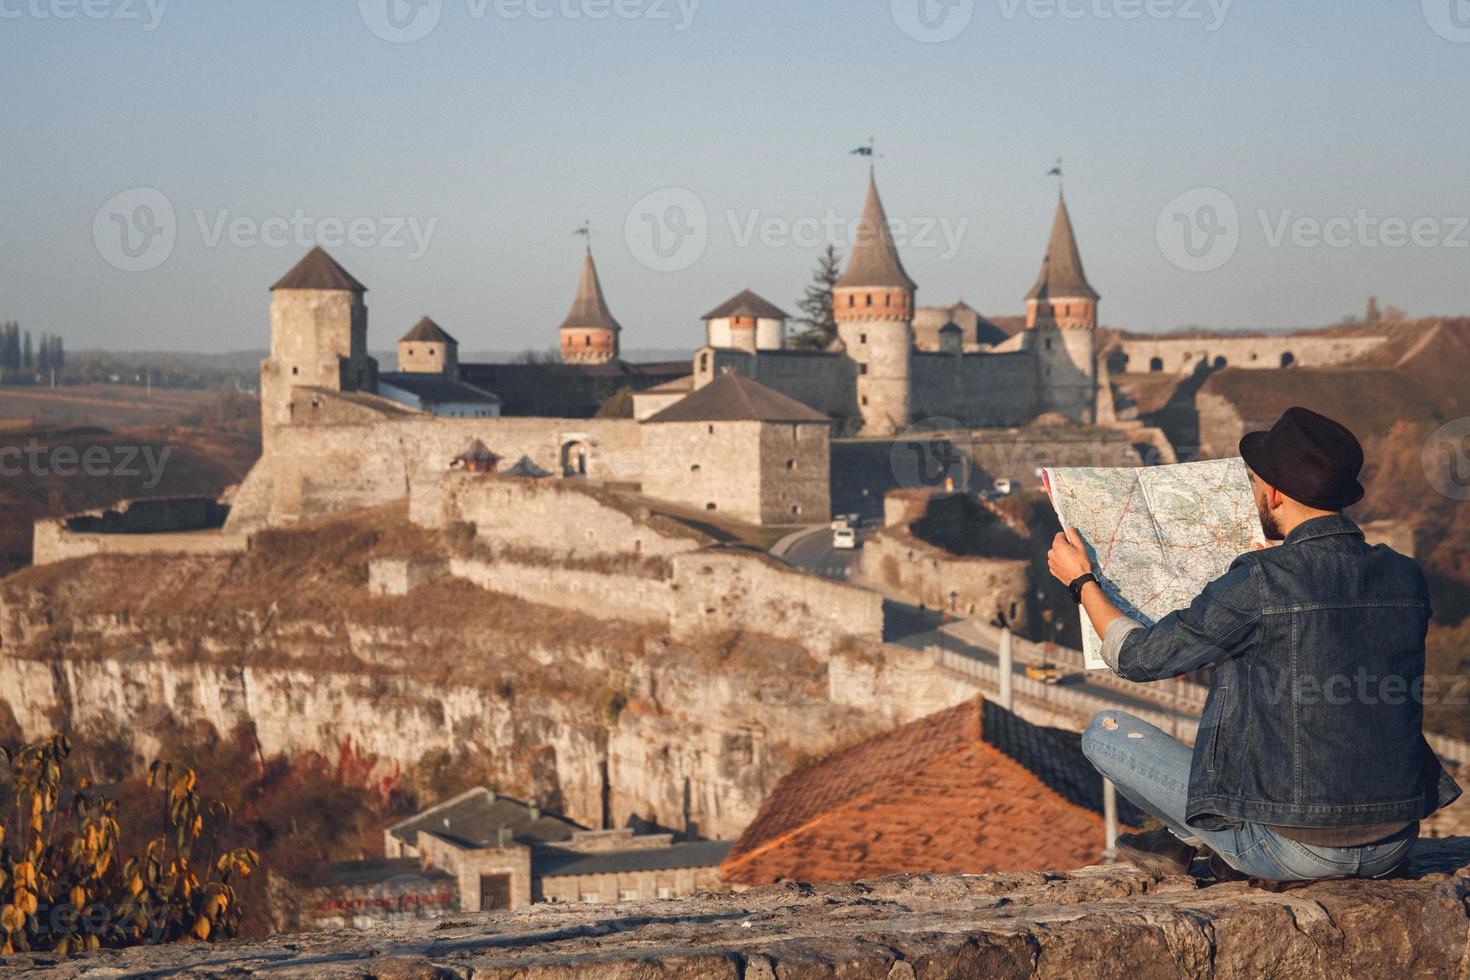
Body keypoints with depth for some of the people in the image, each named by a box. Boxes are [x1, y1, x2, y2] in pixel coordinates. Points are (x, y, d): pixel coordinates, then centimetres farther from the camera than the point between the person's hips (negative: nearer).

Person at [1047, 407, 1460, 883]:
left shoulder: (1259, 583, -16)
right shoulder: (1407, 577, 1)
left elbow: (1139, 658, -2)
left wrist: (1081, 581, 15)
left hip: (1294, 851, -6)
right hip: (1390, 851, 6)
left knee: (1105, 732, 6)